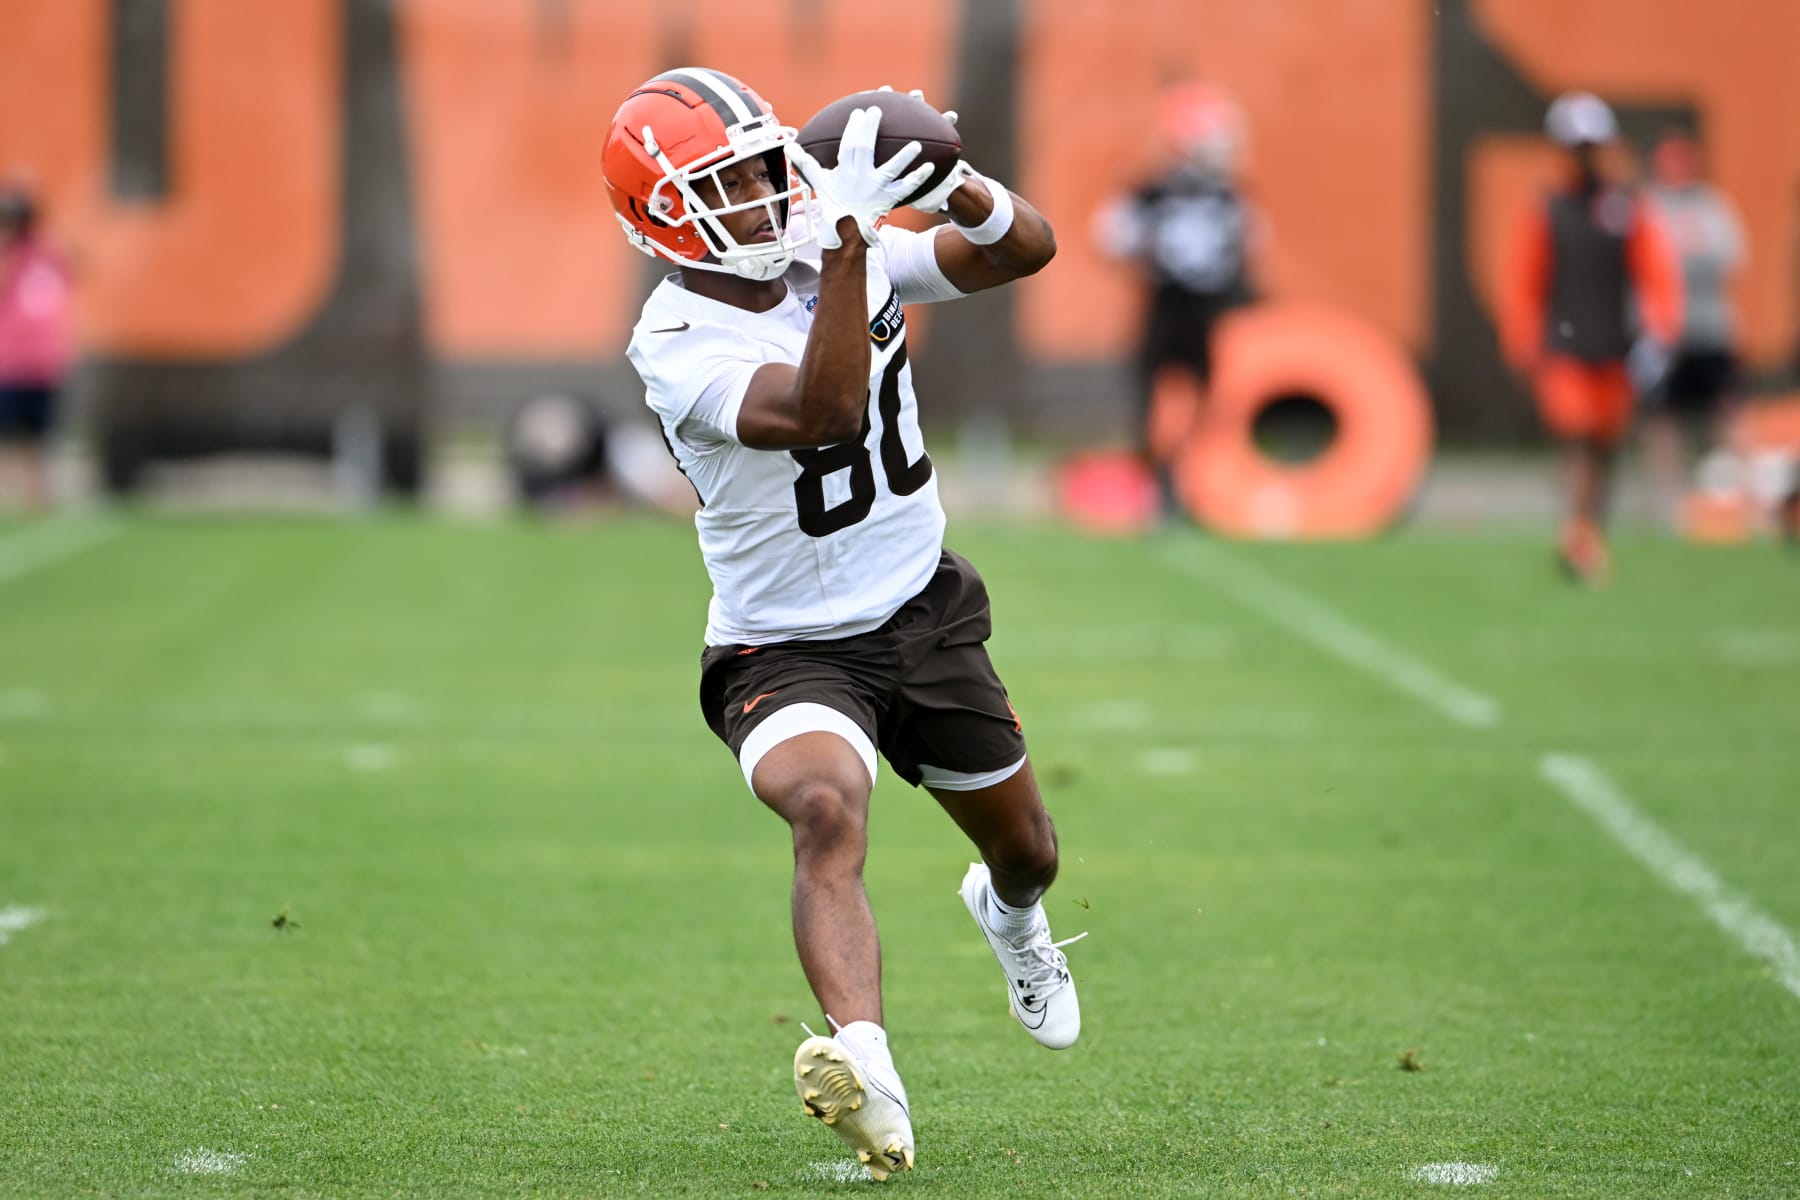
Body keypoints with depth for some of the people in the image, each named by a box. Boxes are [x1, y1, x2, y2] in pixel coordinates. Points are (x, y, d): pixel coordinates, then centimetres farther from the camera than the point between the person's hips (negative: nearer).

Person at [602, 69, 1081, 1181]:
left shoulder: (848, 252, -5)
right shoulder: (679, 343, -22)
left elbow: (1025, 249, -4)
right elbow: (824, 411, -38)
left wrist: (957, 186, -26)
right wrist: (846, 242, -44)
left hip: (926, 614, 6)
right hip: (790, 651, -6)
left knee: (1026, 849, 19)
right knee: (827, 809, -36)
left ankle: (1009, 911, 59)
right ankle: (869, 1070, -54)